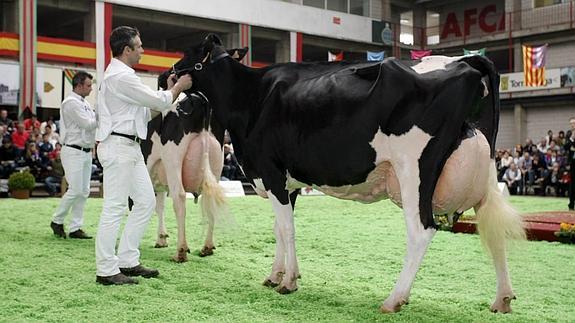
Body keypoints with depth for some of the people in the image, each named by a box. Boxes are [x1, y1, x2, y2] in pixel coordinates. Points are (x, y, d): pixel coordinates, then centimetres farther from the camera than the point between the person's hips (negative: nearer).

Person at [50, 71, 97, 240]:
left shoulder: (84, 103, 17)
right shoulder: (71, 102, -12)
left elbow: (93, 124, 18)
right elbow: (88, 124, -17)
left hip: (86, 152, 9)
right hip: (73, 151, -9)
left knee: (84, 191, 6)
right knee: (75, 190, -9)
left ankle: (75, 228, 10)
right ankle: (57, 221, 9)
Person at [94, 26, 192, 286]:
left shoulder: (121, 74, 19)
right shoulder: (121, 76, -15)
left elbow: (148, 108, 20)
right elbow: (158, 102, -13)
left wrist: (170, 90, 13)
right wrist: (178, 87, 4)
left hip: (130, 147, 11)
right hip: (118, 145, -11)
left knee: (146, 201, 12)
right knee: (115, 207, -7)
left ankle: (128, 261, 17)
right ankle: (106, 270, 0)